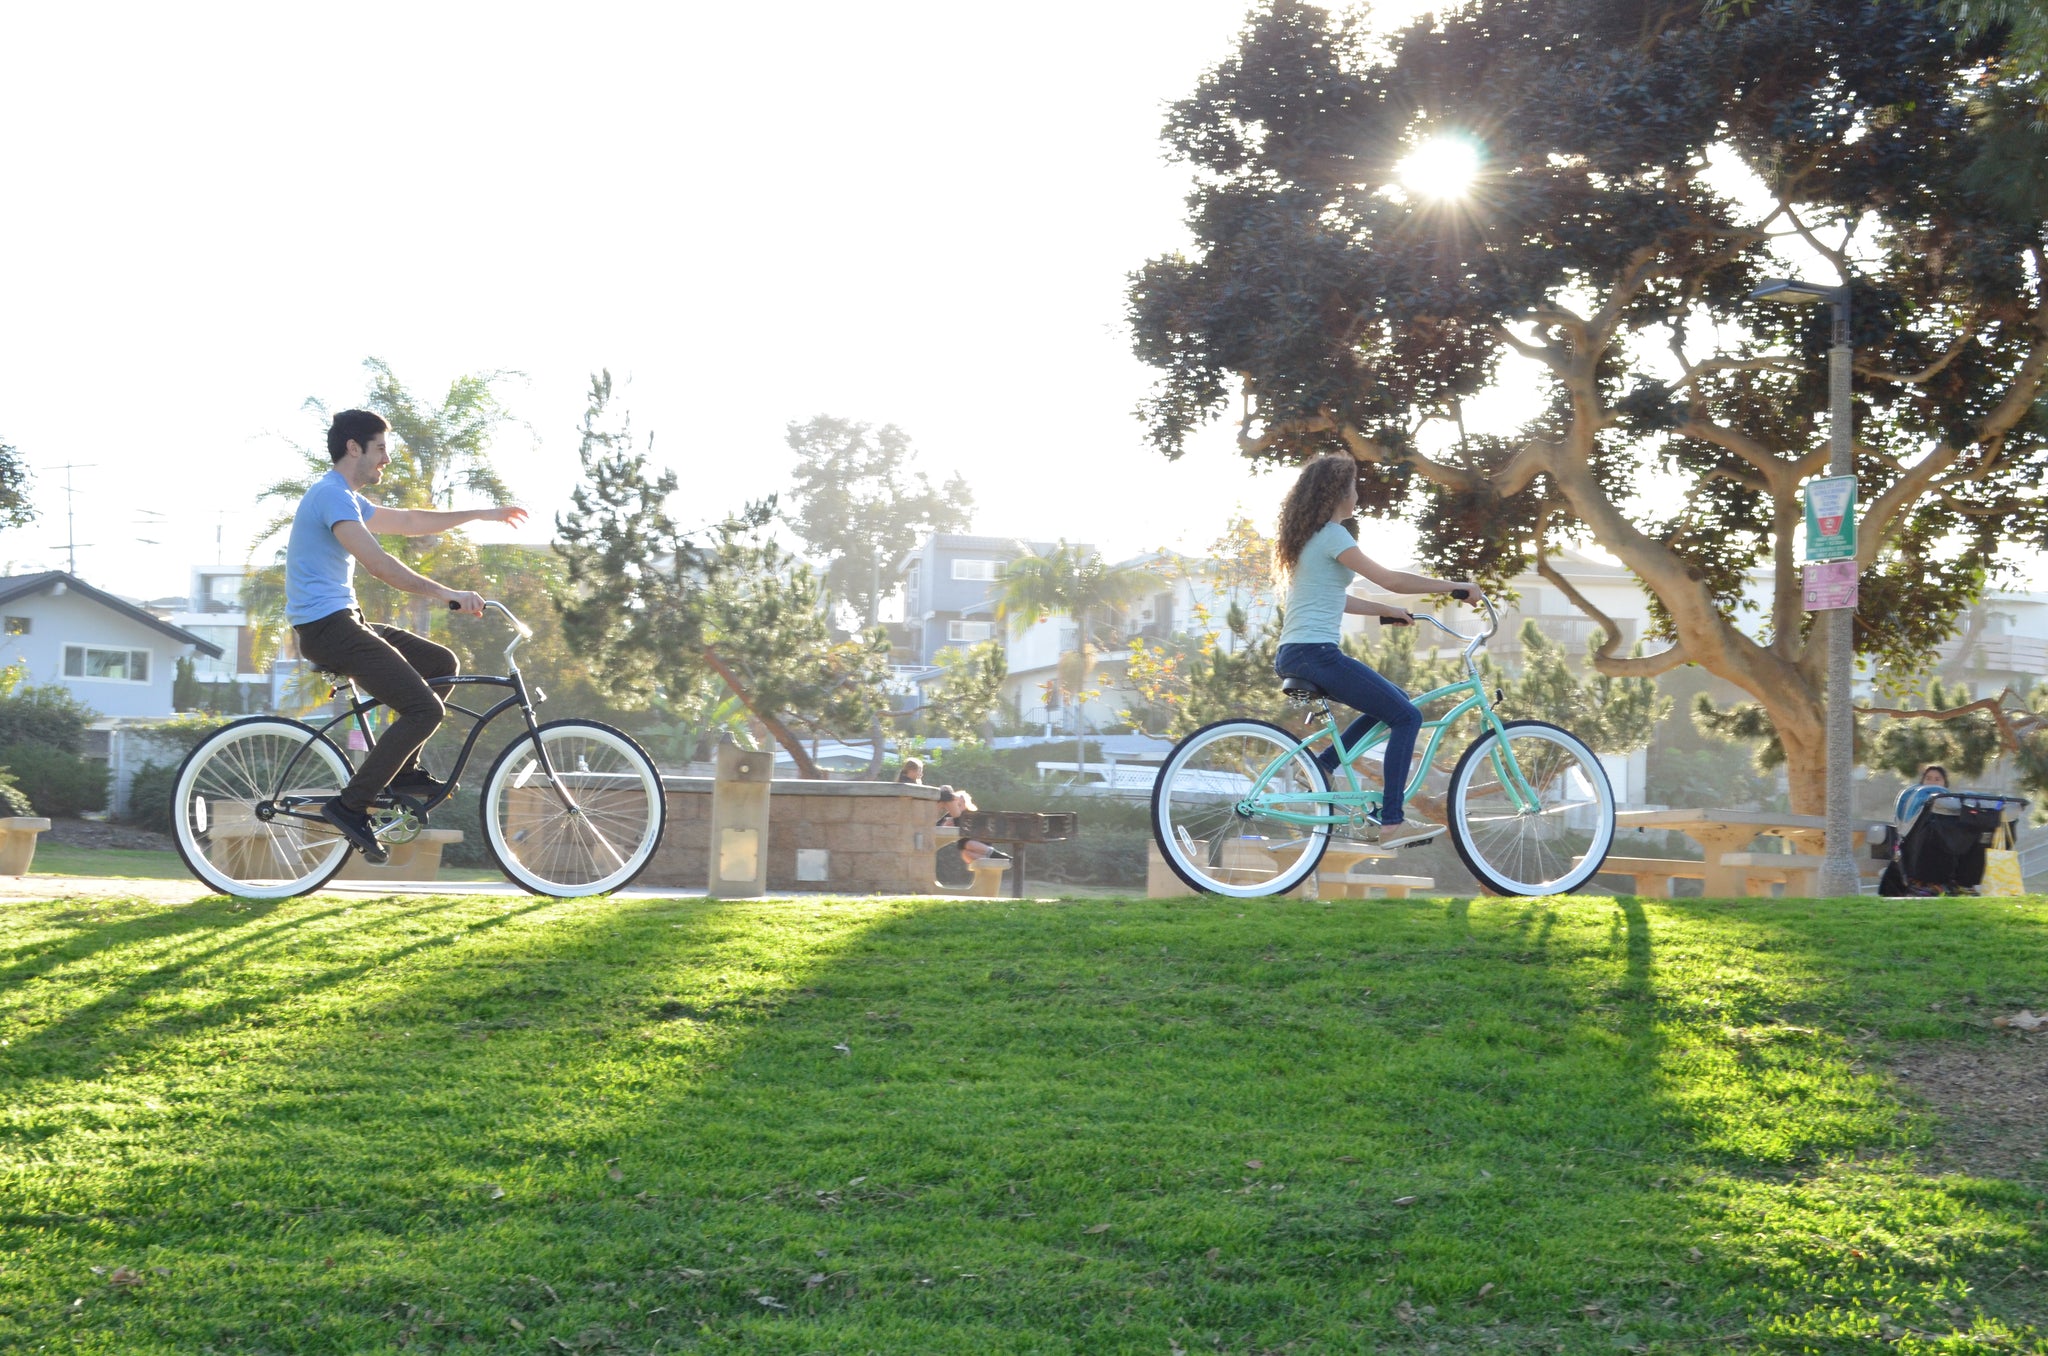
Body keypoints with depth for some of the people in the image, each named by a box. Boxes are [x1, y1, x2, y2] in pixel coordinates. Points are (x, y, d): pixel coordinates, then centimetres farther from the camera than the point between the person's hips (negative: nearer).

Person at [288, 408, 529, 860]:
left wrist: (481, 514, 29)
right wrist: (446, 594, -27)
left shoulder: (344, 499, 20)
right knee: (425, 710, -17)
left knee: (442, 663, 14)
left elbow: (410, 522, 29)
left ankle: (402, 771, 13)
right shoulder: (332, 495, -14)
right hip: (327, 625, -11)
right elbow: (378, 564, -25)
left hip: (342, 623, 11)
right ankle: (350, 804, -15)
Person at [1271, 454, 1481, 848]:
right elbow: (1391, 580, -15)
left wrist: (1389, 612, 22)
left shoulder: (1310, 537, 19)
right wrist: (1456, 586, -8)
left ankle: (1319, 768, 11)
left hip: (1293, 655, 10)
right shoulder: (1332, 536, -10)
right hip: (1315, 653, -10)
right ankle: (1392, 823, -8)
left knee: (1394, 703, 19)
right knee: (1406, 716, -6)